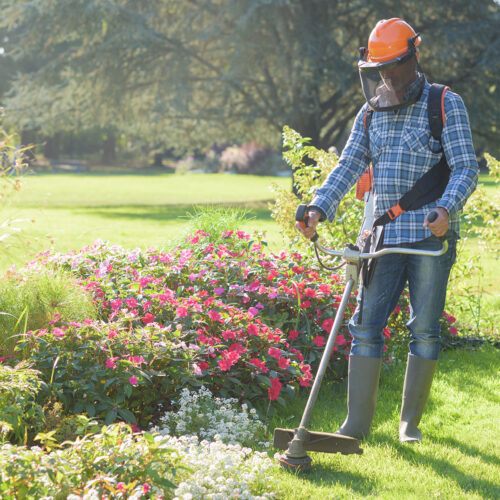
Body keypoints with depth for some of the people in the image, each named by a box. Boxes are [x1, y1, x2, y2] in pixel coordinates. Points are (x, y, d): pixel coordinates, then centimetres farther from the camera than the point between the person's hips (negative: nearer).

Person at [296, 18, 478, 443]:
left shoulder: (447, 105, -1)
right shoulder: (371, 112, 14)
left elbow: (465, 168, -7)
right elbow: (349, 166, 9)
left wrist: (446, 209, -26)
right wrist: (319, 208, -7)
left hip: (431, 236, -4)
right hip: (383, 236, 4)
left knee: (425, 329, 2)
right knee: (366, 325, 0)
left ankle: (411, 421, 13)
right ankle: (358, 423, 5)